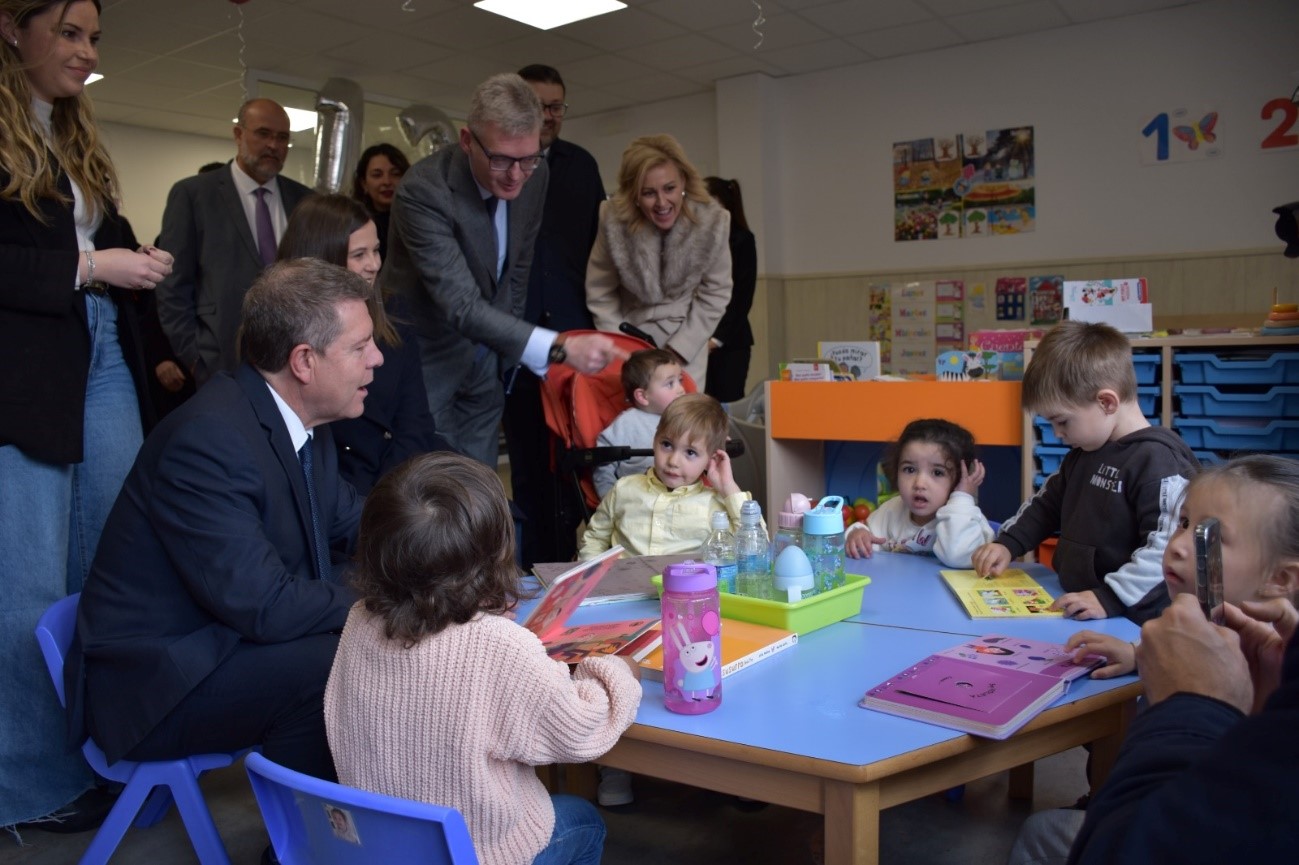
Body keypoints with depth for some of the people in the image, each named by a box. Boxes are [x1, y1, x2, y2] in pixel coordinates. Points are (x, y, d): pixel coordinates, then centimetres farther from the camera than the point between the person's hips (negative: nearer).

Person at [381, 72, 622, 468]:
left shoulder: (535, 175, -8)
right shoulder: (423, 189, -28)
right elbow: (460, 304, -35)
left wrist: (507, 342, 13)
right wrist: (559, 347, -45)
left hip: (486, 360, 6)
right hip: (428, 357, -5)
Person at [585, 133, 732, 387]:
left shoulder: (712, 221, -18)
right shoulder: (614, 219, -19)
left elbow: (715, 295, -7)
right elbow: (600, 294, -8)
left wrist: (677, 351, -11)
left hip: (686, 348, 0)